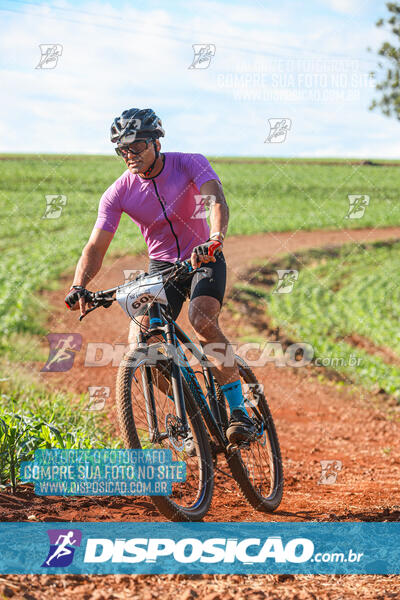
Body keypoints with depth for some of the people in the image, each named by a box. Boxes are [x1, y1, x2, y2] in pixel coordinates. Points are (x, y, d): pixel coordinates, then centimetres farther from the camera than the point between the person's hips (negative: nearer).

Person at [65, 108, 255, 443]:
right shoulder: (118, 194, -11)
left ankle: (239, 411, -22)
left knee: (202, 320, -32)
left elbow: (218, 202, -33)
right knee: (139, 342, -17)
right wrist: (79, 286, -33)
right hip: (161, 265, 3)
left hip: (204, 260, -3)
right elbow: (96, 246, -14)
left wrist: (215, 240, -54)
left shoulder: (190, 164, -17)